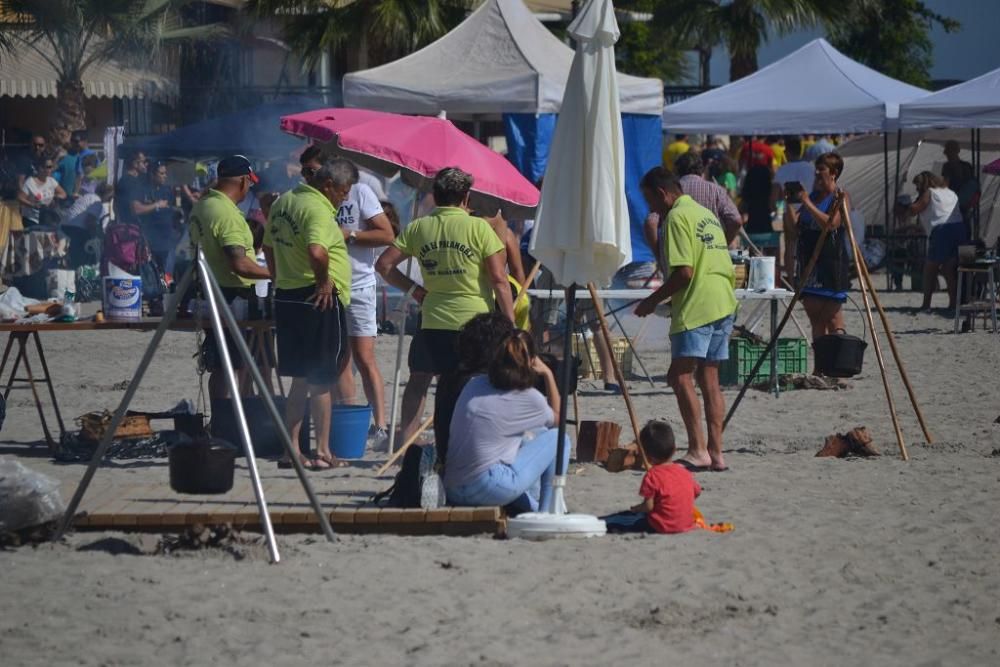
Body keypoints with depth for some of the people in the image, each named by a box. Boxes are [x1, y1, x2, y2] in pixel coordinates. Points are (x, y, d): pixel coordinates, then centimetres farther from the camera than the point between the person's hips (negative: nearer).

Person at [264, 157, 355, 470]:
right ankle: (323, 452, 5)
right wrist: (324, 281, -18)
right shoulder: (317, 209, -17)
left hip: (285, 298, 8)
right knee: (322, 381, 1)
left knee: (299, 380, 14)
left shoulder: (283, 202, 11)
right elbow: (316, 252, -33)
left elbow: (268, 246, 22)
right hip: (319, 301, -8)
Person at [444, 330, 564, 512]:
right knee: (557, 437, 9)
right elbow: (556, 417, 20)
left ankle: (532, 508, 27)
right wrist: (548, 374, 22)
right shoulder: (529, 398, -2)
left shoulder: (475, 384, 13)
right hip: (492, 489, -7)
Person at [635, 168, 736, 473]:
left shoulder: (678, 216, -9)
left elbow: (684, 272, -17)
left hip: (696, 308, -9)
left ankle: (698, 450, -16)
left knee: (681, 375, -9)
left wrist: (653, 300, -7)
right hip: (724, 303, 9)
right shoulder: (707, 214, 20)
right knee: (709, 378, 10)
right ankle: (716, 452, 8)